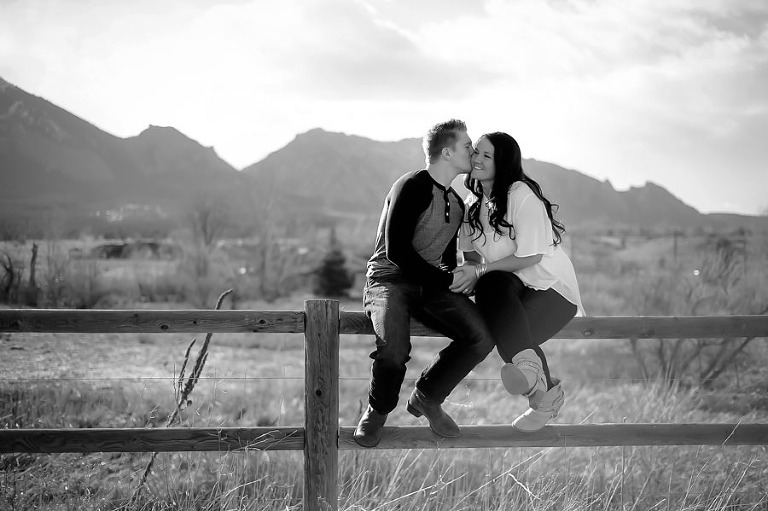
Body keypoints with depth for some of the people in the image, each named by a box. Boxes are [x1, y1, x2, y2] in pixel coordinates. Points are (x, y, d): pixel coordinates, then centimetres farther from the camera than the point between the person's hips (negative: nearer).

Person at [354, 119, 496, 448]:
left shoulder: (456, 203, 15)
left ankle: (427, 398, 4)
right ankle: (377, 412, -2)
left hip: (433, 283, 7)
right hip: (389, 279, -7)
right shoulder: (412, 187, -12)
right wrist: (447, 281, -14)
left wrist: (456, 280, 6)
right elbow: (397, 252, -17)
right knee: (394, 350, -35)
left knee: (482, 338, -18)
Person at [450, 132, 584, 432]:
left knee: (508, 330, -31)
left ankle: (545, 397, -18)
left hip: (550, 286, -6)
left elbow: (530, 256, -18)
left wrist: (481, 270, -21)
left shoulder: (522, 195, -15)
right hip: (509, 286, 6)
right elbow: (471, 252, 13)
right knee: (491, 285, -31)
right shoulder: (474, 201, 8)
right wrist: (469, 274, -10)